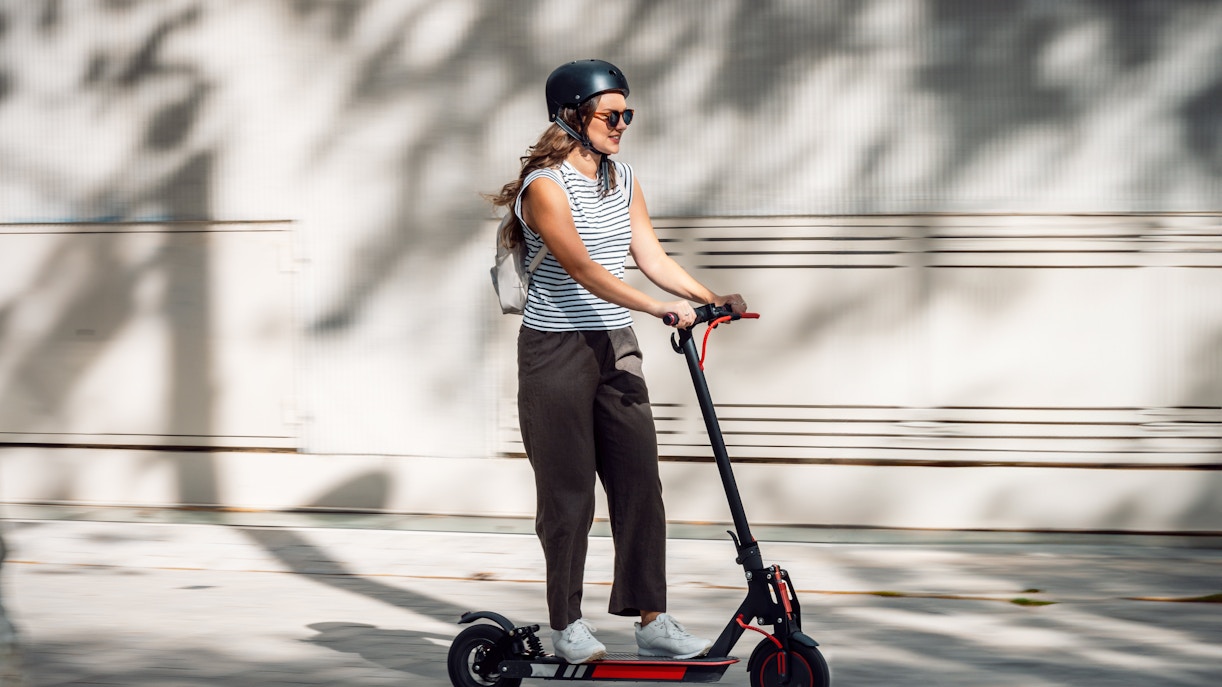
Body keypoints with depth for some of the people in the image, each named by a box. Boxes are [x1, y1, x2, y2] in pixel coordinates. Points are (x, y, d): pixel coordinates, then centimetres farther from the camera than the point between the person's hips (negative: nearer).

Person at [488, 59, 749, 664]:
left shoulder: (622, 181, 11)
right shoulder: (545, 186, -13)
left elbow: (652, 258, 6)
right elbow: (583, 269, -22)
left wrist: (710, 297, -9)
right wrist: (660, 308, -30)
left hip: (615, 347, 7)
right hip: (557, 349, -7)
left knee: (640, 482, 2)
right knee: (568, 493, 0)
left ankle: (651, 620, 6)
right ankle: (566, 626, 12)